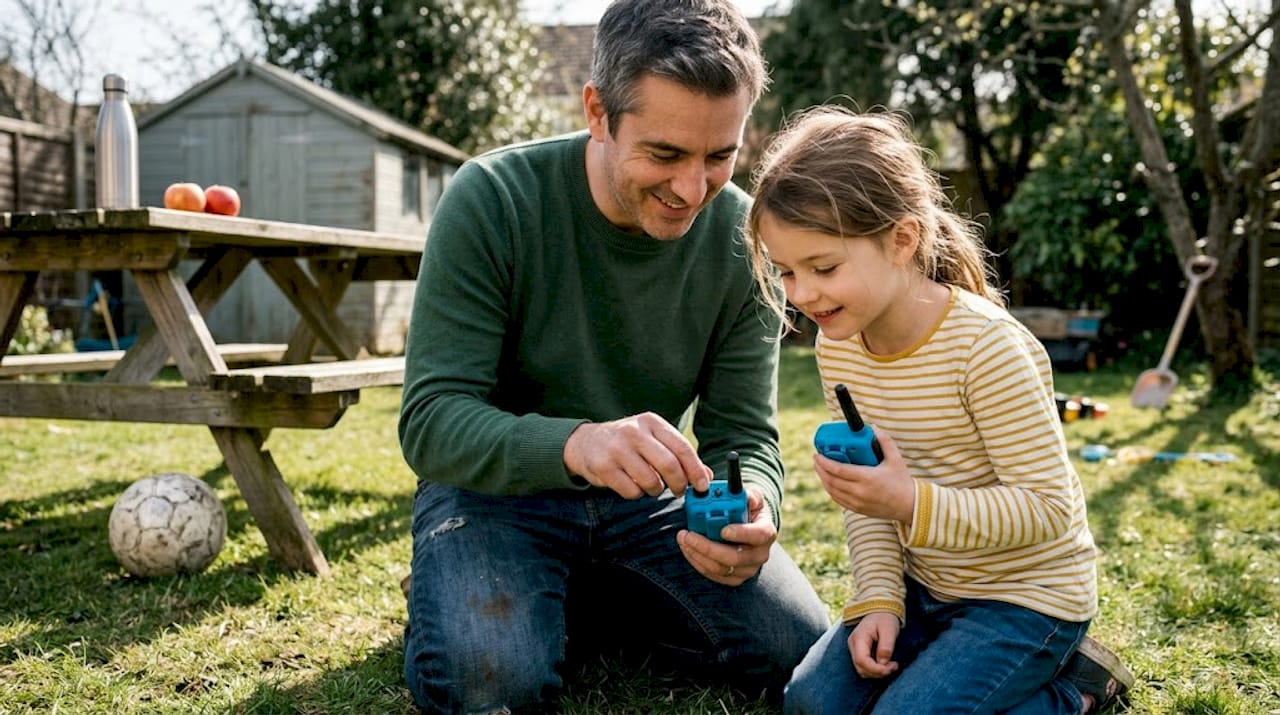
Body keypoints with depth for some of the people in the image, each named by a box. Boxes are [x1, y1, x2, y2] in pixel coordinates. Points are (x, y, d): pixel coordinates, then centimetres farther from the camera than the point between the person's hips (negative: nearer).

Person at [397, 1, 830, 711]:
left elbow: (742, 431, -8)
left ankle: (571, 604, 9)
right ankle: (454, 596, 5)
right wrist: (575, 443, -45)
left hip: (642, 496, 4)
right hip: (497, 487, -3)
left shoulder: (741, 236, -11)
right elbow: (430, 421, -24)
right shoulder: (493, 199, -21)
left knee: (799, 646, -11)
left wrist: (750, 507, -33)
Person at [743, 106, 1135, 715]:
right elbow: (868, 496, 3)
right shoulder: (837, 348, -5)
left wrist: (913, 504, -35)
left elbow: (1048, 507, -24)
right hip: (923, 584, 7)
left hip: (1025, 594, -6)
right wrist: (878, 599, -8)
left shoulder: (988, 346, -26)